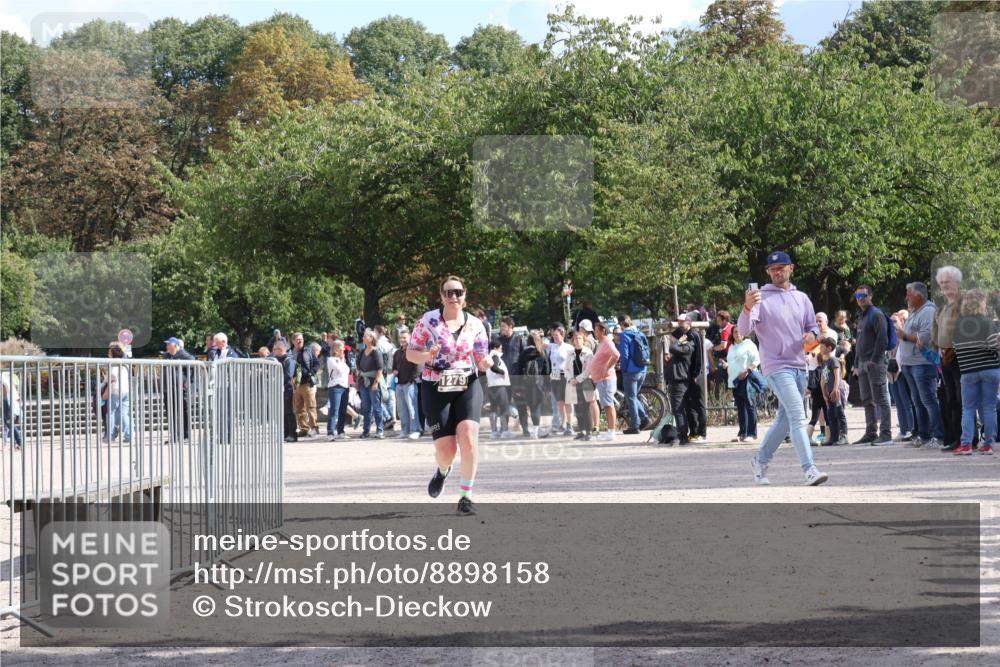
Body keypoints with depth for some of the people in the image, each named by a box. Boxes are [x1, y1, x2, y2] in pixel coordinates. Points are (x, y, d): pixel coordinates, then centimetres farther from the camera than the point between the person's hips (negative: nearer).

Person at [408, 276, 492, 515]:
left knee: (467, 437, -20)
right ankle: (443, 470, 36)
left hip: (467, 387, 1)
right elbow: (410, 353, 0)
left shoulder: (475, 325, 4)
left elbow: (482, 362, 9)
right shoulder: (428, 320, -2)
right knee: (446, 449, -4)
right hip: (436, 388, -1)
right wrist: (428, 356, -21)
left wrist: (486, 363, -15)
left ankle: (466, 496, -11)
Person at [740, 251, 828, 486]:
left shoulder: (801, 299, 13)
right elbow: (744, 330, -15)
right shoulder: (761, 298, -4)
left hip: (799, 366, 7)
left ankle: (761, 460, 29)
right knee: (798, 416, -18)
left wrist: (811, 334, -2)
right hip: (776, 367, -7)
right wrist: (747, 308, -35)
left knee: (785, 420, 14)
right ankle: (809, 470, -23)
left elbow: (812, 326, 23)